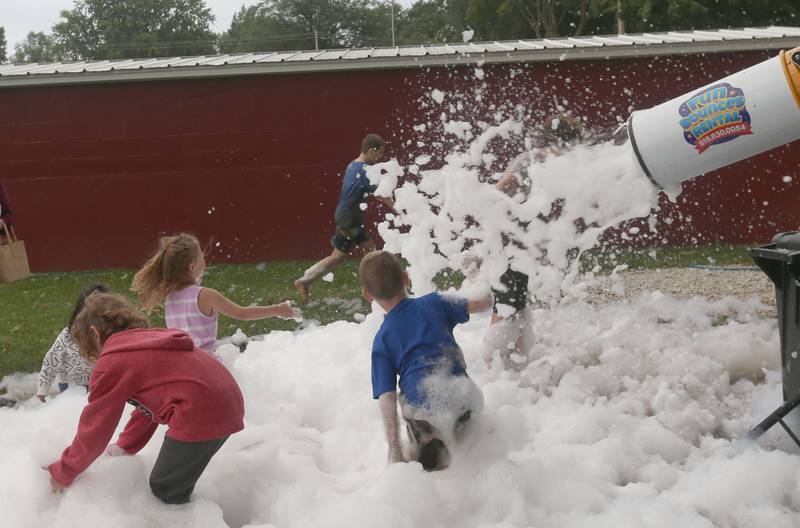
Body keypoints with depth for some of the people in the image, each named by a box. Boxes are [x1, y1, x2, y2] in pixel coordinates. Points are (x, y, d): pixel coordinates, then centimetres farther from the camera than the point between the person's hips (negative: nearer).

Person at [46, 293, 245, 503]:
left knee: (165, 493, 8)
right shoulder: (148, 339, 23)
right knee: (177, 487, 21)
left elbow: (94, 429, 5)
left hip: (201, 414, -9)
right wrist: (125, 447, 36)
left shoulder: (111, 363, -2)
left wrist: (63, 472, 19)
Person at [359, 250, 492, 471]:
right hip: (462, 399, 1)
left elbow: (387, 398, 2)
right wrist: (487, 297, 42)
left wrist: (394, 449, 3)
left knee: (428, 464, 19)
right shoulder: (432, 303, 9)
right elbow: (479, 305, 17)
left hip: (422, 409, -1)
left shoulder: (381, 341, 7)